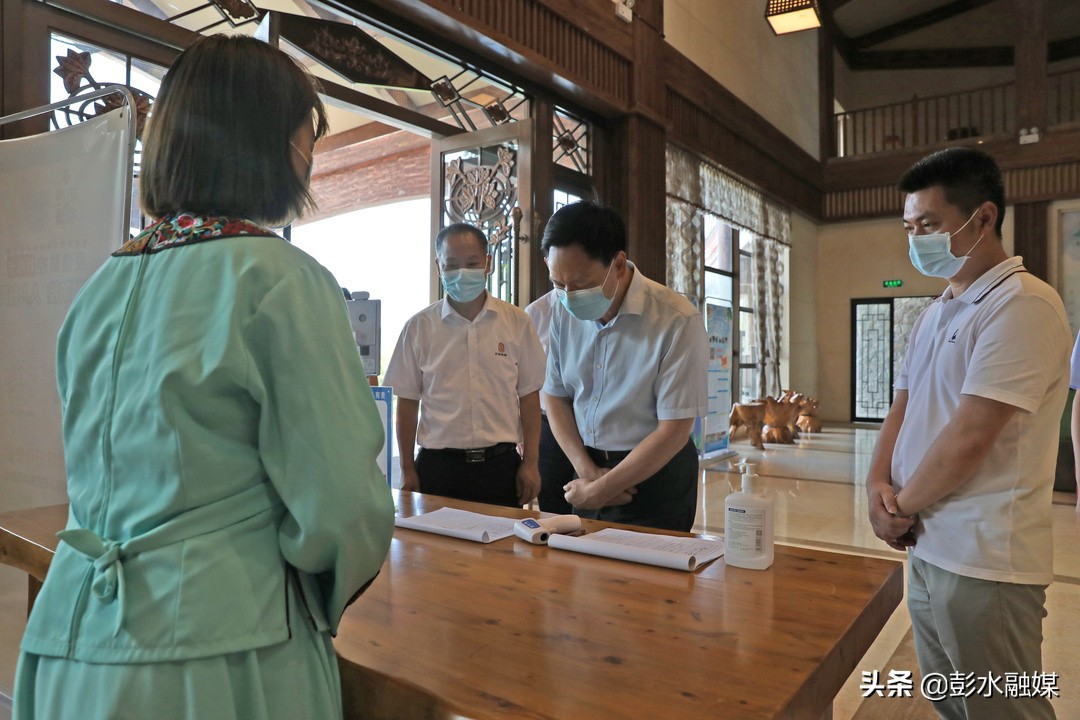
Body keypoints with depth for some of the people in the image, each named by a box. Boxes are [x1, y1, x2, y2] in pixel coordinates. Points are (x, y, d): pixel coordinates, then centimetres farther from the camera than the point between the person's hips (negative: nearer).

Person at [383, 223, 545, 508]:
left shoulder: (516, 322, 2)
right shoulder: (419, 327, 2)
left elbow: (529, 396, 5)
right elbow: (407, 403, 5)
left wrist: (530, 463, 1)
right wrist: (407, 471, 4)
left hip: (500, 464, 0)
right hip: (438, 465, 0)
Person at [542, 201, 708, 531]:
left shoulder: (677, 321, -20)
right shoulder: (564, 313, -4)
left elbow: (673, 432, -19)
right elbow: (556, 396, 5)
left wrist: (598, 491, -14)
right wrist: (588, 472, -7)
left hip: (654, 475, -4)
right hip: (588, 469, 5)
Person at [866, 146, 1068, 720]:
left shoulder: (1023, 305, -16)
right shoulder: (936, 313, 12)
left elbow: (970, 436, -21)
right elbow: (902, 409, 14)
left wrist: (901, 508, -8)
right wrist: (878, 485, -3)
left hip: (984, 561, -8)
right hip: (927, 548, 8)